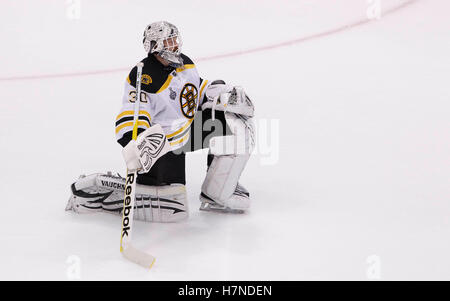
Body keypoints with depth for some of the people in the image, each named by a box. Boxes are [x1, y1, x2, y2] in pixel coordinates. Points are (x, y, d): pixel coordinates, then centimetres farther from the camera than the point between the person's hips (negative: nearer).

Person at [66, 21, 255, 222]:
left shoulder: (185, 63, 3)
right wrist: (135, 146, -47)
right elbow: (129, 119, -30)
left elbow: (201, 90, 18)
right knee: (172, 210, -14)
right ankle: (97, 187, -1)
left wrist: (227, 94, 2)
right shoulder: (143, 79, -24)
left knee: (236, 124, 1)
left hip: (187, 129, 9)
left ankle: (217, 193, 8)